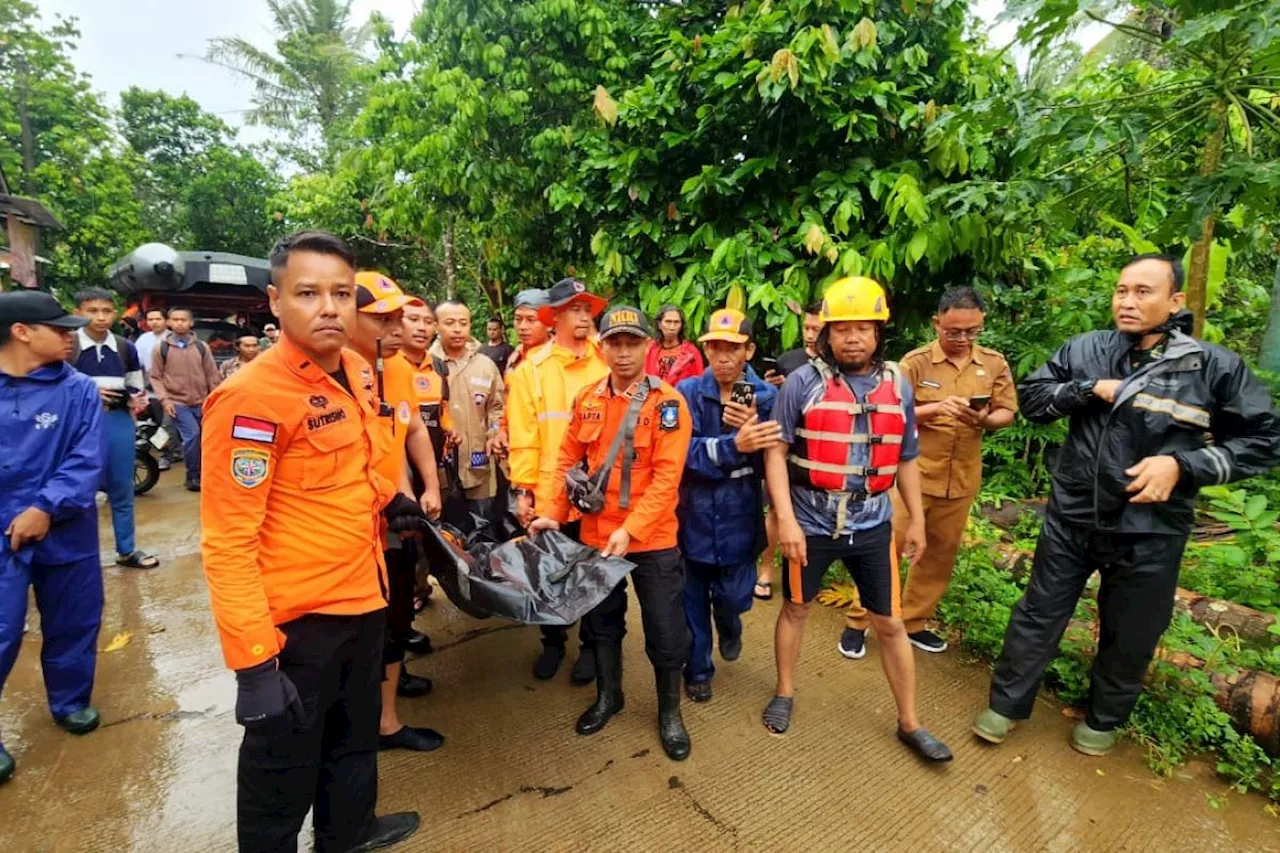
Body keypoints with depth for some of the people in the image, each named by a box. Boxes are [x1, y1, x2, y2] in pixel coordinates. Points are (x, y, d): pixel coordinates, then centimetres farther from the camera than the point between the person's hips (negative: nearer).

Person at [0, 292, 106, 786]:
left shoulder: (78, 390, -5)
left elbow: (87, 461, -9)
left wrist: (47, 507, -19)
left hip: (66, 534, 1)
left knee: (72, 626, 15)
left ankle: (70, 702, 37)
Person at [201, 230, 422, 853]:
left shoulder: (358, 371, 2)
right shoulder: (250, 396, -21)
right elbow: (227, 541, -21)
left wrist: (388, 499, 6)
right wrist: (253, 660, -22)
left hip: (363, 596, 8)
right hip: (295, 619, -8)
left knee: (354, 737, 29)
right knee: (281, 772, 16)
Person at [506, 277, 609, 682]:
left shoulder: (609, 363, 0)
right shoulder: (531, 369, -1)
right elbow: (522, 436, -3)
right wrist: (522, 489, -6)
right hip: (549, 493, 0)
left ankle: (592, 645, 34)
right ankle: (553, 642, 38)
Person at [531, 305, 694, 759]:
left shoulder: (668, 402, -13)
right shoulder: (586, 399, 2)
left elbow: (666, 476, -19)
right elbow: (569, 461, 7)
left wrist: (631, 529, -26)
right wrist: (552, 513, -1)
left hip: (653, 539, -4)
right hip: (595, 535, 4)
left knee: (665, 629, 9)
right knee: (601, 621, 20)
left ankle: (669, 711, 32)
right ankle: (607, 695, 44)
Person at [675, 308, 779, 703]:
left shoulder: (766, 395, -5)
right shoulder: (688, 392, -9)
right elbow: (684, 451, -21)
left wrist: (751, 429, -26)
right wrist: (734, 445, -36)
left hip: (740, 517, 1)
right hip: (694, 515, 0)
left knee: (734, 596, 11)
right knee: (693, 599, 11)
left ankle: (729, 625, 49)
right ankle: (698, 669, 37)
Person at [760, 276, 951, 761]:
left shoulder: (897, 386, 1)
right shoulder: (803, 382, -11)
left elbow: (905, 459, 10)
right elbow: (776, 452, -12)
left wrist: (917, 520, 12)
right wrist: (785, 519, -18)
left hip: (871, 525, 3)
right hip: (810, 523, -2)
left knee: (890, 623, 14)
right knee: (796, 609, 17)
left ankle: (909, 723, 33)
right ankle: (785, 693, 40)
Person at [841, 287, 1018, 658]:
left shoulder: (994, 363, 3)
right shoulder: (915, 362, -7)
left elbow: (1008, 413, 4)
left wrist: (985, 420, -18)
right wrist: (936, 408, -26)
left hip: (961, 478, 4)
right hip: (913, 471, -4)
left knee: (941, 552, 13)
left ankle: (913, 622, 30)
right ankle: (858, 621, 13)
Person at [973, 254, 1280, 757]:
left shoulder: (1215, 367, -6)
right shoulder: (1085, 350, -1)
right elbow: (1030, 396, 2)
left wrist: (1182, 465, -17)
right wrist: (1089, 389, -15)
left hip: (1149, 532, -1)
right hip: (1071, 519, 1)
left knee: (1129, 637, 17)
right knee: (1038, 615, 12)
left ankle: (1103, 720, 41)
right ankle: (1005, 705, 29)